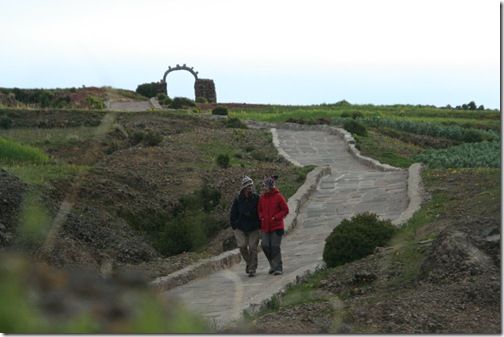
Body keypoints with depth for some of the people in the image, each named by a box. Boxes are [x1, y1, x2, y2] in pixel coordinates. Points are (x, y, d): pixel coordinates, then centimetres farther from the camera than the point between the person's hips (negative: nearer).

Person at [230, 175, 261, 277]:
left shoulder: (256, 197, -3)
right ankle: (248, 262, 16)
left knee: (253, 248, -2)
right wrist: (234, 225, 2)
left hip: (254, 228, 0)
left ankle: (252, 269, 7)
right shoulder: (238, 198, -1)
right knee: (242, 245, -11)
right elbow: (233, 213, 6)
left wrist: (260, 225, -1)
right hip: (240, 227, 1)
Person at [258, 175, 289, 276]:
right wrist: (261, 217, 0)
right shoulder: (262, 198, 7)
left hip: (277, 226, -5)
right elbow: (259, 210, 19)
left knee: (275, 246, -6)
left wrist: (276, 217, -13)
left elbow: (285, 210, -5)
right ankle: (273, 264, 18)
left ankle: (278, 267, 3)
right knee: (265, 245, -2)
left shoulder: (278, 197, -7)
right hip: (265, 226, 5)